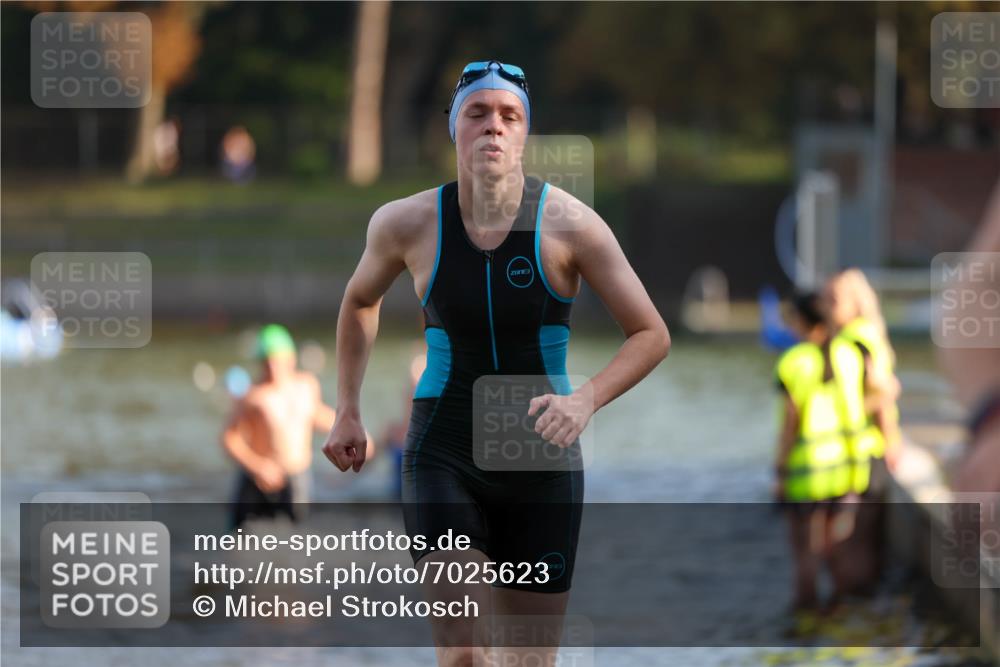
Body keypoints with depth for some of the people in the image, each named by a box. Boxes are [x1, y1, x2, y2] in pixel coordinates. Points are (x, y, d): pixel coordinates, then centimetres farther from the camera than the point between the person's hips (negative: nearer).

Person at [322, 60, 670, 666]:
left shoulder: (569, 224, -10)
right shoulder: (407, 224, -5)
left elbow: (652, 335, -4)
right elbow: (360, 302, 17)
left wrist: (584, 401, -20)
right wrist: (348, 413, 16)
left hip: (541, 458, 1)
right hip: (444, 452, 0)